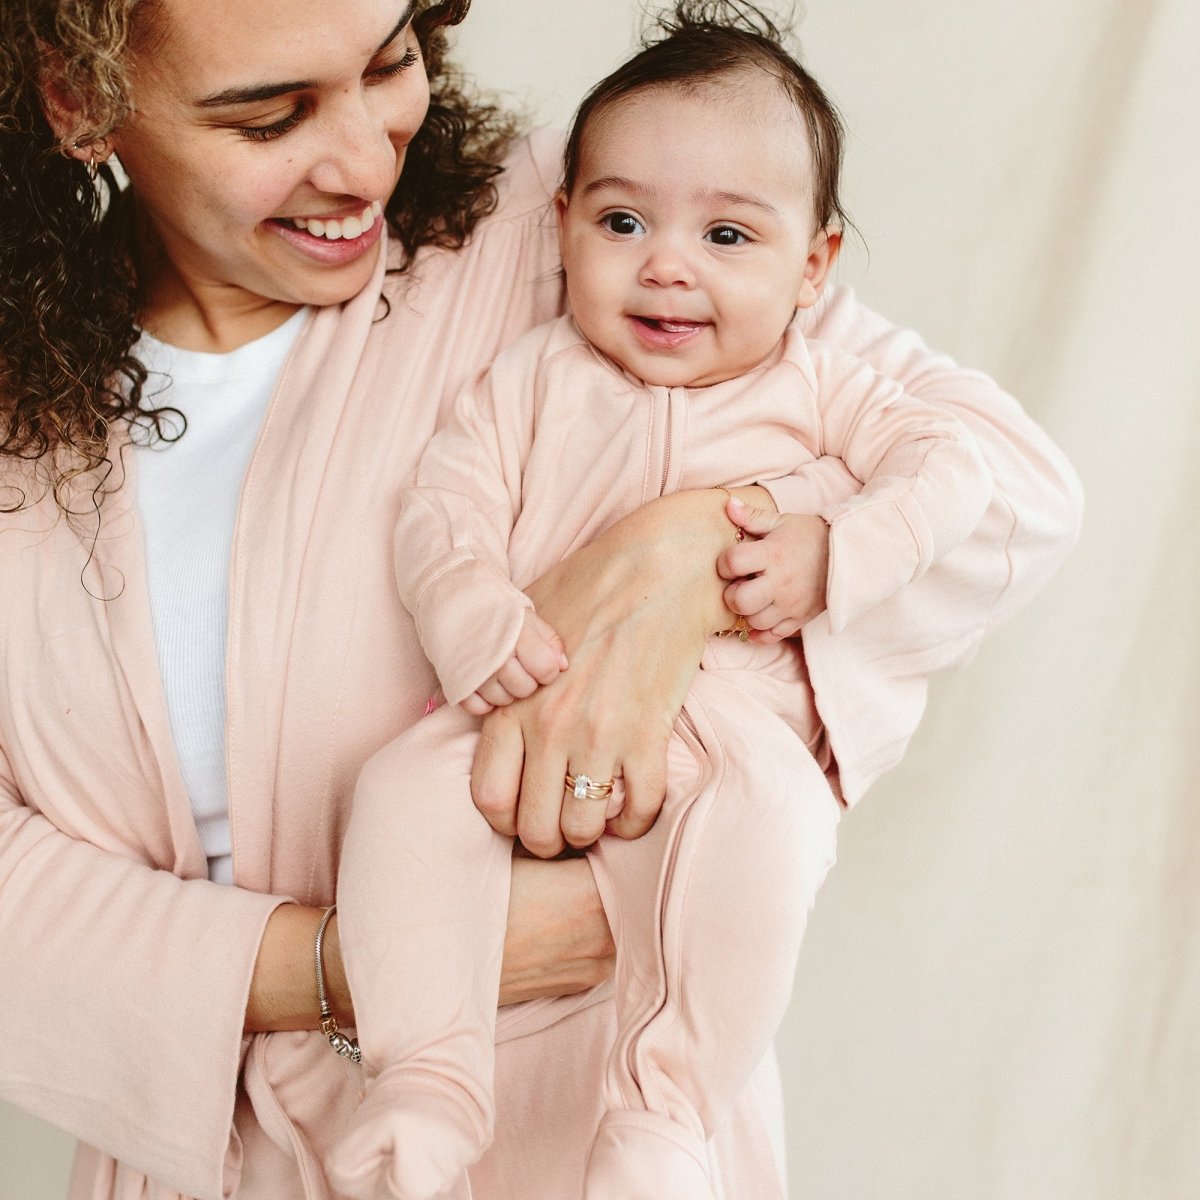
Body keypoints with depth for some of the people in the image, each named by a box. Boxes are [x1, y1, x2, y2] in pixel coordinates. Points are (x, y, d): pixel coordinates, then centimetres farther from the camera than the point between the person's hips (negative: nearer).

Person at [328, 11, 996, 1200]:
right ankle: (429, 1081, -16)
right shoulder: (533, 377, 13)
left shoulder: (814, 388, 13)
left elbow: (947, 464, 5)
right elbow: (442, 507, 4)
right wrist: (480, 626, -17)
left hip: (732, 714, -2)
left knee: (758, 827, -34)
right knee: (403, 788, -23)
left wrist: (836, 554, -14)